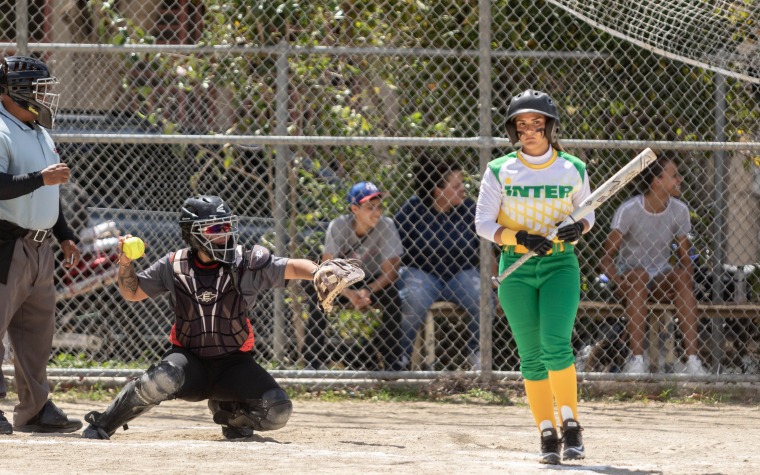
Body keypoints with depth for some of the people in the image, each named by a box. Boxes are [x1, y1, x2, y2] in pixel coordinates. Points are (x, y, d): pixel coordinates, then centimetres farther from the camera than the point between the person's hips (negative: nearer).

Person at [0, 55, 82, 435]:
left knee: (38, 327, 11)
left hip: (38, 246, 10)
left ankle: (34, 409, 18)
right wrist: (41, 178, -30)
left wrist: (65, 235, 22)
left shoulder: (39, 133, 17)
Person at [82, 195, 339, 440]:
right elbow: (132, 292, 9)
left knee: (278, 411, -19)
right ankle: (102, 425, -16)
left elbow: (291, 267, -16)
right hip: (190, 359, -1)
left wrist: (317, 272, -38)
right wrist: (125, 262, -10)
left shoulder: (247, 264, -7)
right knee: (165, 377, -36)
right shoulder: (173, 266, -2)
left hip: (234, 364, 1)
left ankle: (227, 412, 15)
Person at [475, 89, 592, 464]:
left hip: (560, 264, -1)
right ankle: (547, 434, 7)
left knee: (556, 344, -18)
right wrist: (521, 239, -17)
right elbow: (483, 224, -2)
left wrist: (578, 228, -10)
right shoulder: (499, 172, 0)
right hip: (516, 269, 1)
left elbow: (587, 213, 13)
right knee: (531, 355, 1)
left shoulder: (573, 170, 2)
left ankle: (570, 424, -7)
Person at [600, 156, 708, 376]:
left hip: (661, 280, 3)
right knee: (639, 275, -38)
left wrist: (688, 278, -18)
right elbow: (606, 257, -15)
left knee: (682, 276, -30)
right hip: (628, 273, -3)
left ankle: (693, 360, -36)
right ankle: (636, 360, -44)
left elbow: (685, 256, 5)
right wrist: (618, 282, -35)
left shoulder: (679, 210, -1)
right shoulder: (628, 210, -15)